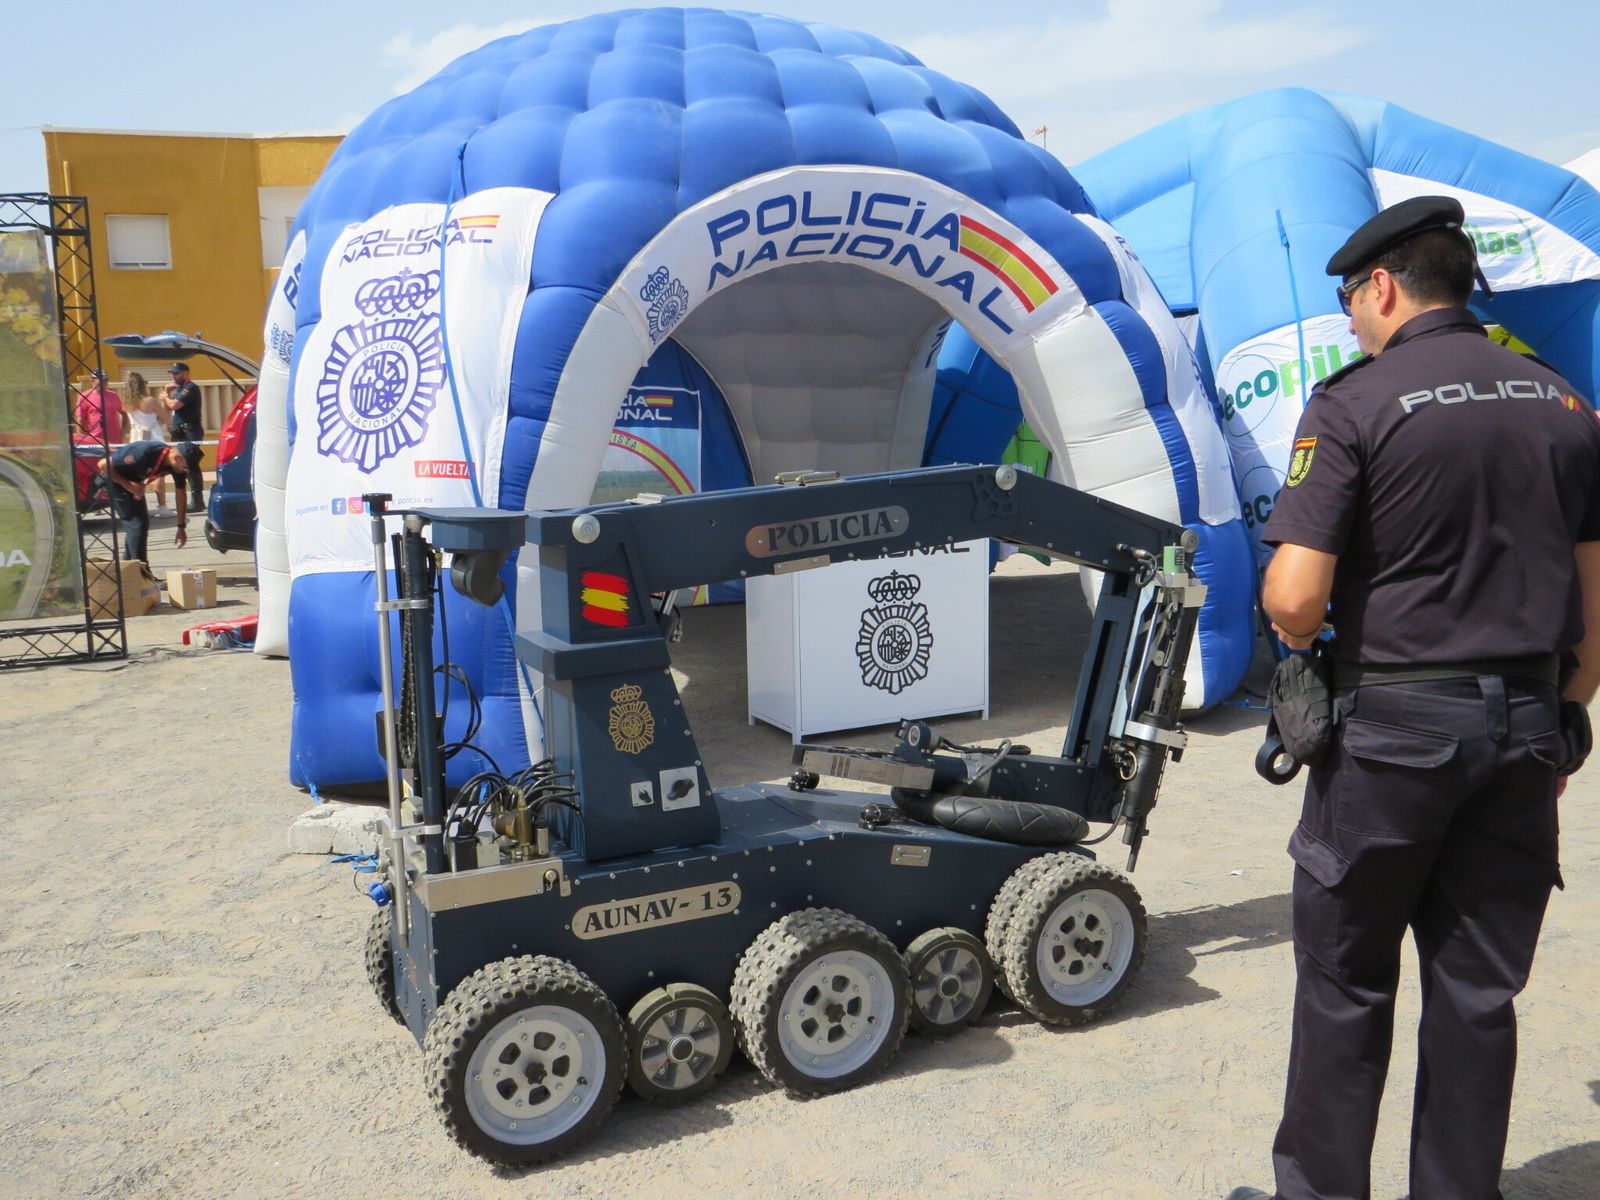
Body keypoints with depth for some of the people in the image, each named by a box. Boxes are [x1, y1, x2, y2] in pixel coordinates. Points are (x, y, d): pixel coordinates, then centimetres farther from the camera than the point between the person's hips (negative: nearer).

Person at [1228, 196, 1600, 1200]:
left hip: (1391, 724, -5)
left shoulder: (1354, 403, -12)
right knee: (1480, 986, 14)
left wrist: (1307, 643, 3)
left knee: (1346, 982, 10)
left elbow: (1294, 596, -19)